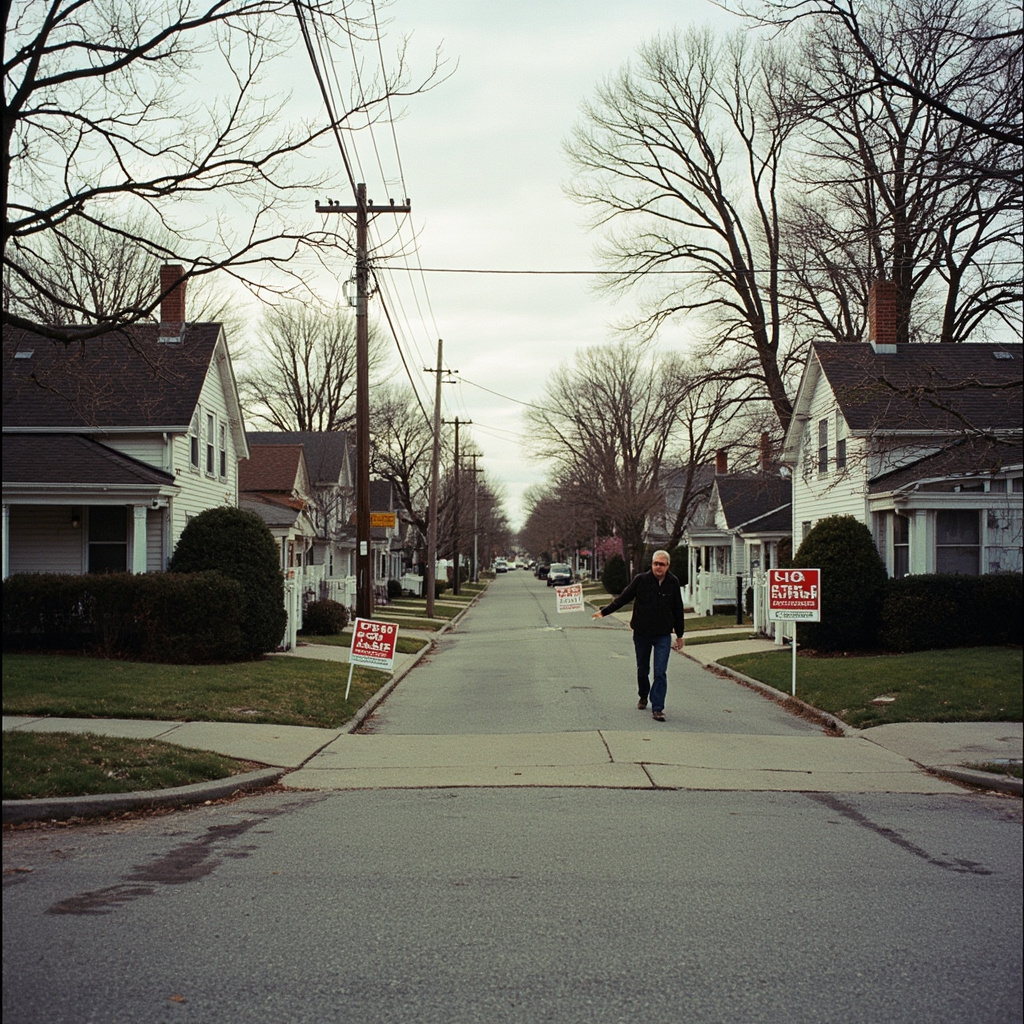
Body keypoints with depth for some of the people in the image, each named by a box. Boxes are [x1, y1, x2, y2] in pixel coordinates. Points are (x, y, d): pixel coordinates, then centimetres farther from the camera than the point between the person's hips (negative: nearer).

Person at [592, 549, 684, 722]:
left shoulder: (673, 583, -3)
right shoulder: (641, 580, -7)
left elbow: (678, 610, 7)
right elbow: (623, 598, 0)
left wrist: (679, 635, 11)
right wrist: (604, 611, -4)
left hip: (663, 636, -1)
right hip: (641, 633, 1)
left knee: (660, 672, -8)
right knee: (642, 669, 14)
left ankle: (657, 708, -6)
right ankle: (643, 696, 39)